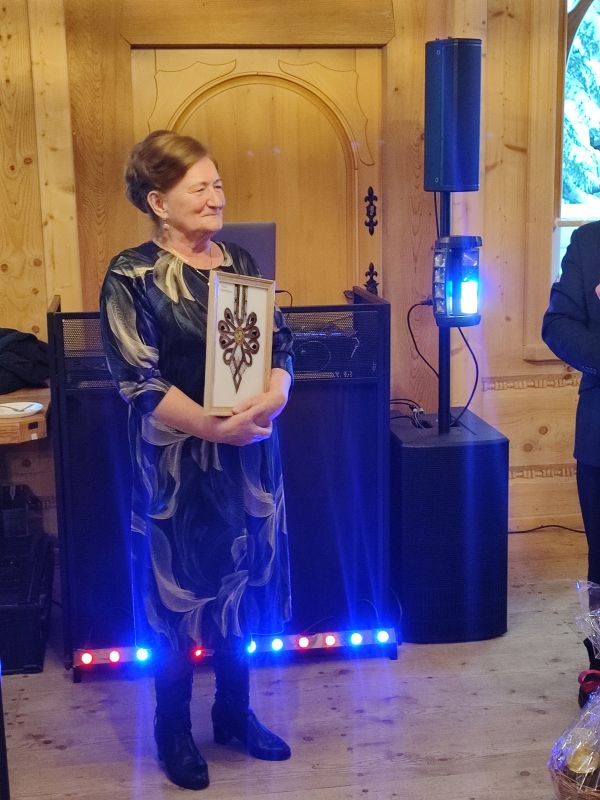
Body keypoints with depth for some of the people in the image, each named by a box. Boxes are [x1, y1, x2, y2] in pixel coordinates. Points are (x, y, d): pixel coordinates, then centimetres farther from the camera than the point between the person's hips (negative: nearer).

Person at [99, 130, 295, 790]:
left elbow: (280, 344, 5)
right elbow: (139, 382, -16)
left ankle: (235, 712, 34)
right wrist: (216, 428, -23)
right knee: (179, 592, 6)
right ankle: (173, 730, 26)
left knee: (241, 584, 14)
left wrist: (270, 401, -16)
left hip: (248, 454, 5)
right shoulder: (131, 277, -10)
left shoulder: (239, 263, 7)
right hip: (175, 463, -5)